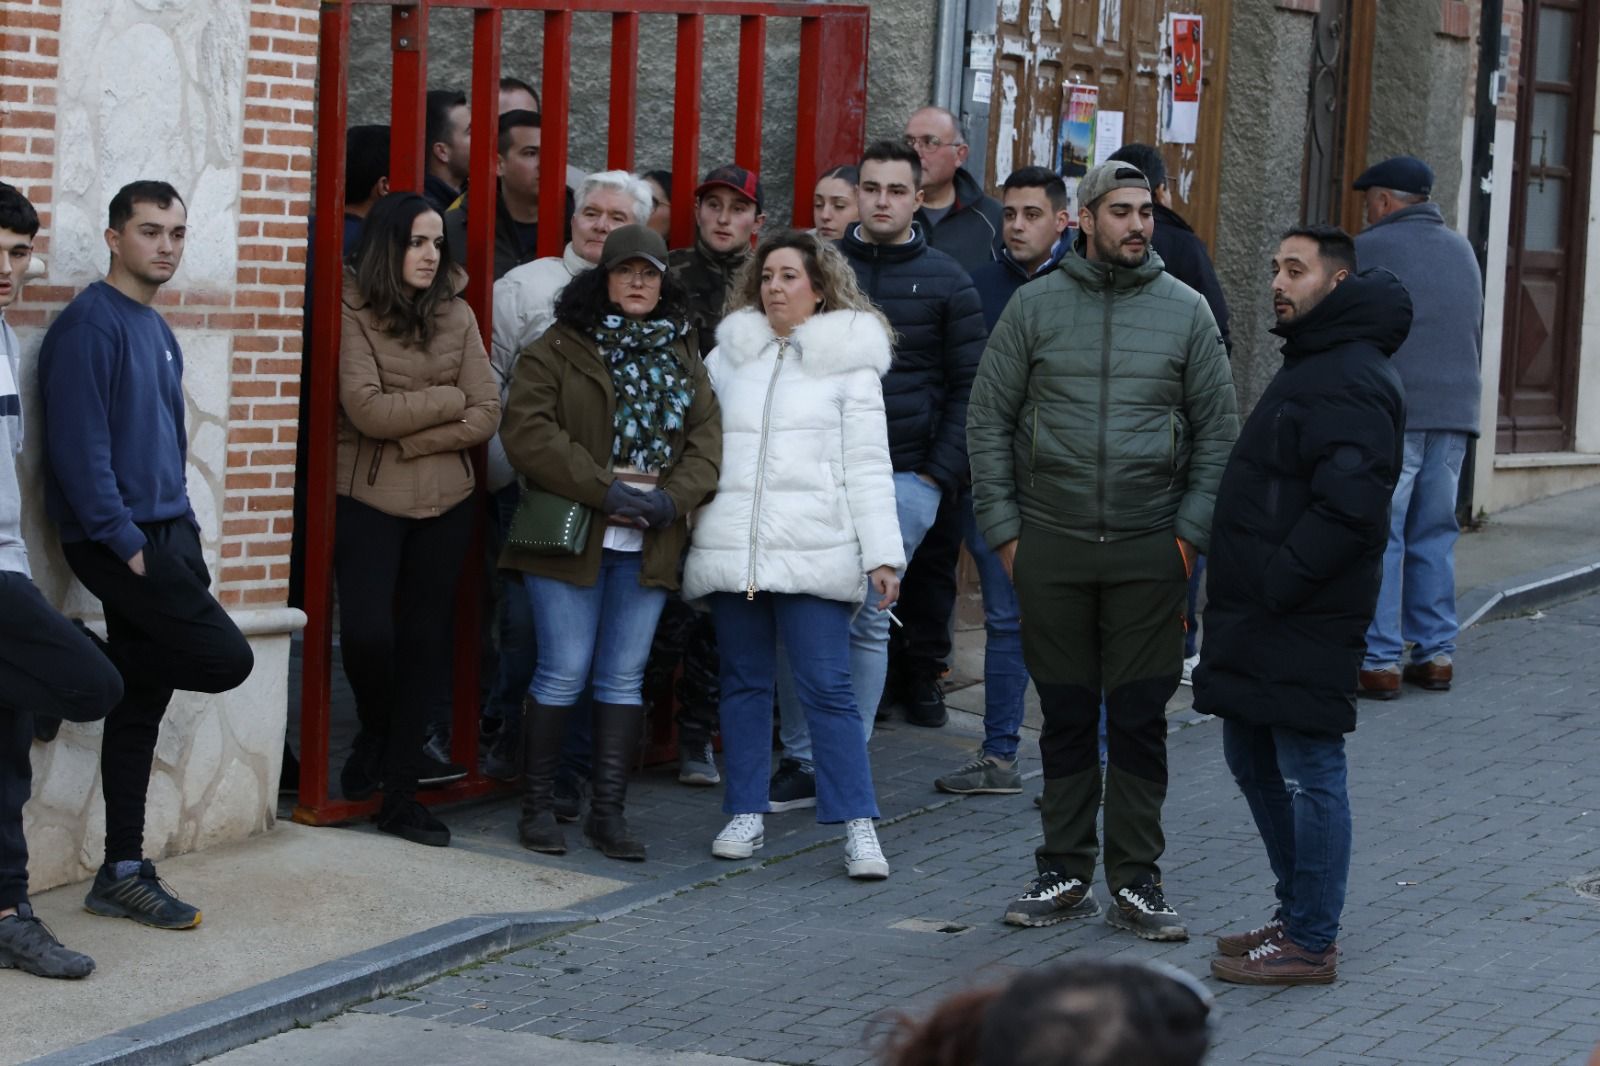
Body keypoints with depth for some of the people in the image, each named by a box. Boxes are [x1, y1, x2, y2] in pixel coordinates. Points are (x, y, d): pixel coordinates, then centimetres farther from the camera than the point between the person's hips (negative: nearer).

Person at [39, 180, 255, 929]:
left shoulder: (157, 331, 17)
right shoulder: (91, 324, -11)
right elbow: (80, 445, -16)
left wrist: (184, 525, 13)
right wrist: (123, 538, -17)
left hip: (164, 536, 8)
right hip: (119, 541, -8)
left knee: (141, 705, 7)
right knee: (225, 658, -13)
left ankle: (123, 874, 10)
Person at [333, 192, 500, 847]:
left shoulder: (456, 315, 5)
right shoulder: (353, 313, -6)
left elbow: (486, 416, -1)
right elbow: (366, 409, -16)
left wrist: (410, 440, -11)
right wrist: (448, 401, -6)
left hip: (445, 503, 4)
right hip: (368, 499, -3)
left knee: (425, 640, 5)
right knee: (366, 631, -14)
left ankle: (400, 790, 13)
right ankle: (374, 733, 19)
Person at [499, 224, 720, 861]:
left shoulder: (683, 358, 15)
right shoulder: (559, 349, 0)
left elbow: (707, 439, 9)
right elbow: (528, 432, -11)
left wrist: (672, 498, -10)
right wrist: (605, 490, -17)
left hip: (648, 542, 4)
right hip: (571, 536, -4)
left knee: (625, 678, 6)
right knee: (564, 672, -5)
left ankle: (608, 811, 11)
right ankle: (537, 806, 7)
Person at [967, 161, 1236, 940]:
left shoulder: (1185, 311, 5)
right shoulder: (1035, 307, 4)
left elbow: (1217, 432, 7)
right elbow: (988, 422, 5)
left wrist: (1191, 532, -2)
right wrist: (1003, 529, -1)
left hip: (1148, 550, 0)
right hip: (1051, 547, 0)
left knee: (1140, 722, 2)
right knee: (1066, 717, 7)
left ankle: (1136, 882, 9)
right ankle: (1065, 874, 16)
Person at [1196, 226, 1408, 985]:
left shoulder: (1354, 380, -17)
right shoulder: (1311, 363, 18)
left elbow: (1349, 506, -26)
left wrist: (1277, 582, -22)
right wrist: (1237, 587, 17)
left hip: (1305, 623, -11)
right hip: (1261, 613, 11)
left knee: (1308, 773, -4)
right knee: (1253, 759, 17)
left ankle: (1310, 942, 3)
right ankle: (1299, 913, 28)